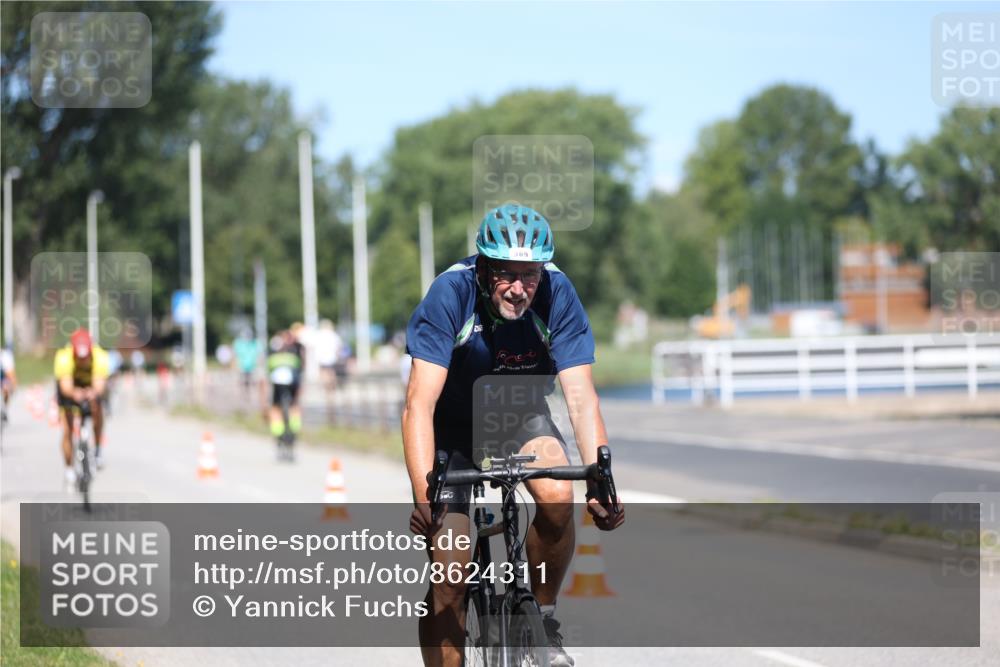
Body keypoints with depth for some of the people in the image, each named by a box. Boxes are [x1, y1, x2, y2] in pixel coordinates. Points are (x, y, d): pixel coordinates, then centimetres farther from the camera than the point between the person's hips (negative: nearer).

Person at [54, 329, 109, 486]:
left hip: (90, 386, 2)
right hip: (70, 388, -2)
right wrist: (75, 393, -69)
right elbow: (66, 386, -47)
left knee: (96, 408, -23)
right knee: (67, 430, -8)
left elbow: (99, 384, -46)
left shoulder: (100, 357, -38)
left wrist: (93, 393, -69)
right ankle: (69, 470, 8)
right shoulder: (64, 358, -40)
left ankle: (98, 449, 0)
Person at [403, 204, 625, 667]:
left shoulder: (556, 294, -24)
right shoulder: (451, 293, -30)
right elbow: (419, 403, -35)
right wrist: (423, 494, -47)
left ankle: (542, 617, -5)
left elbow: (580, 395, -27)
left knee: (557, 497, -28)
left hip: (520, 416, 2)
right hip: (453, 425, -1)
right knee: (450, 572, -11)